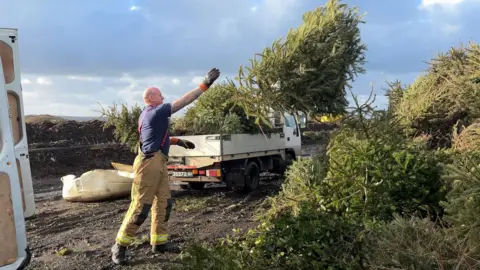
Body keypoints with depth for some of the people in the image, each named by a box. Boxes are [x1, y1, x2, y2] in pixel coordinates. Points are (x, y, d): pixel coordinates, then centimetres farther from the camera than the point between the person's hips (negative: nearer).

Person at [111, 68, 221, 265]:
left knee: (164, 202, 11)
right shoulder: (155, 112, -11)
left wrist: (177, 141, 22)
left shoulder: (148, 115, 19)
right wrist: (205, 84, -13)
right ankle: (120, 245, 4)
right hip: (149, 163, -10)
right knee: (140, 207, -6)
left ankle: (159, 242, 18)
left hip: (158, 163, 10)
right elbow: (183, 102, -15)